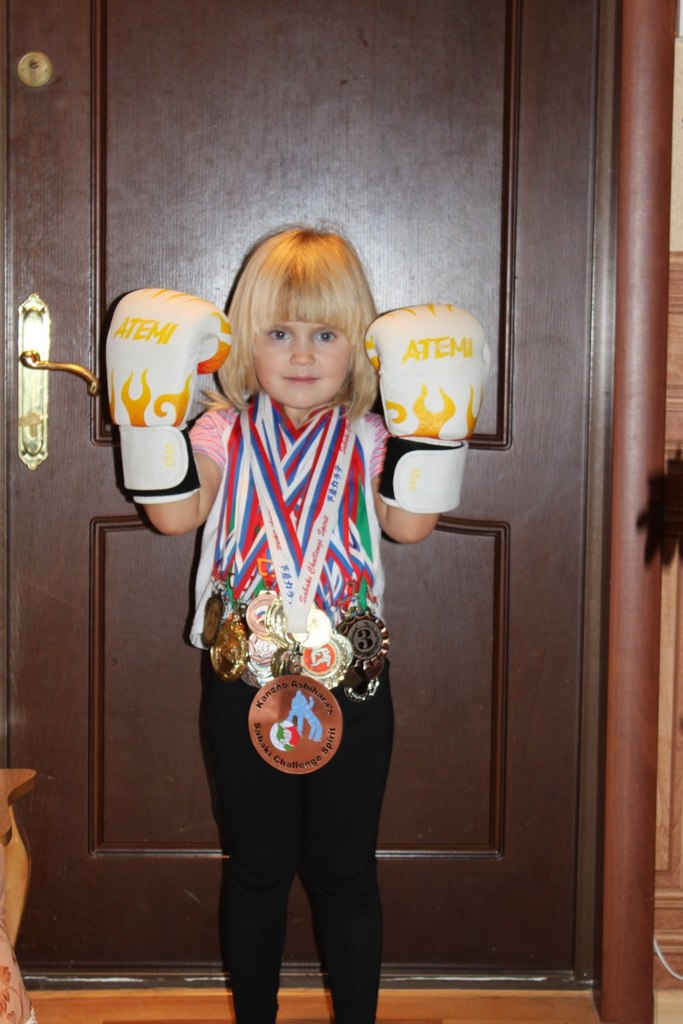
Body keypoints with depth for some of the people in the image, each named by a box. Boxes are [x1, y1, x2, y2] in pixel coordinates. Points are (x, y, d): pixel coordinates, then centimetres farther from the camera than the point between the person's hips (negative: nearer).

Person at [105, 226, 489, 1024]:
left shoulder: (368, 438, 1)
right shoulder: (225, 433, 1)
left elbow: (411, 522, -15)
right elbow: (173, 513, -14)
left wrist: (429, 420, -16)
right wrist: (153, 412, -16)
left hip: (351, 683, 0)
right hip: (244, 684, 1)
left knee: (345, 868, 11)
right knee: (256, 866, 15)